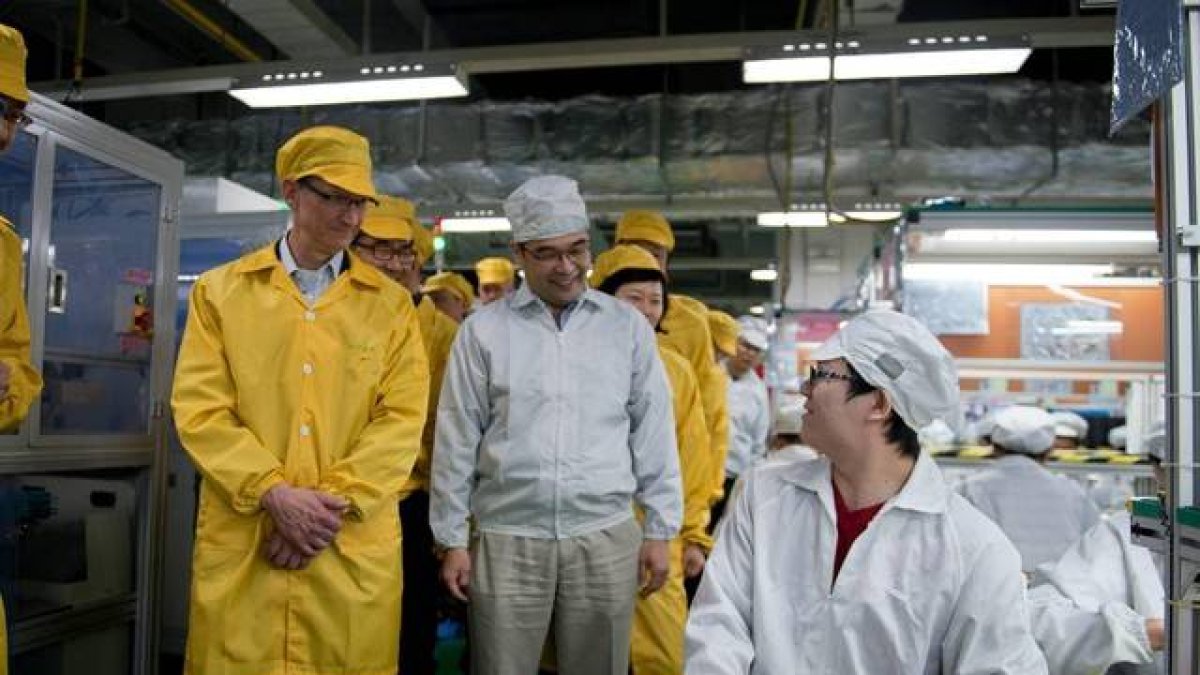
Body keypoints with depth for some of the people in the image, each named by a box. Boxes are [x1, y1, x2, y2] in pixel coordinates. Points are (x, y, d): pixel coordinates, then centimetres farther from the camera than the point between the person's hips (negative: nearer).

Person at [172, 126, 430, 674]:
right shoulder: (219, 291, 6)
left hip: (356, 544, 0)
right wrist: (274, 494, -13)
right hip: (240, 540, 0)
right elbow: (200, 410, -2)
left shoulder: (391, 304, 6)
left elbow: (402, 419, -2)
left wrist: (335, 503, -12)